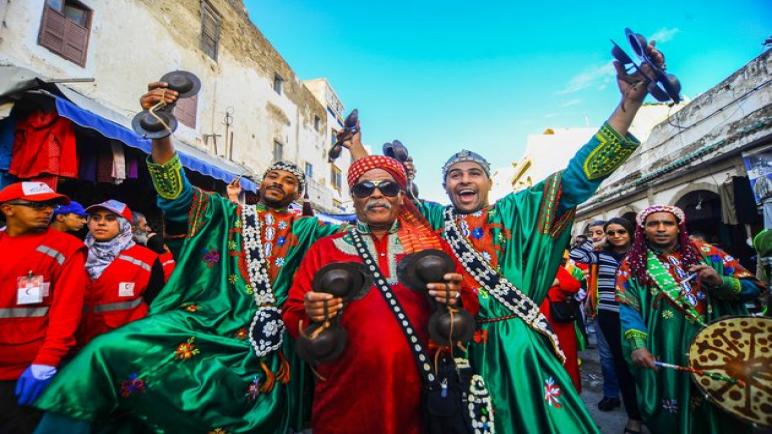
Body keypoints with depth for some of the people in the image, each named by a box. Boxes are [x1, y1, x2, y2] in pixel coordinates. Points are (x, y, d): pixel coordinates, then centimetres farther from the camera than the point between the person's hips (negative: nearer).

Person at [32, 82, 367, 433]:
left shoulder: (306, 230, 15)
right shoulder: (223, 214, 15)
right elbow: (177, 193, 1)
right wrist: (160, 130, -15)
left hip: (262, 342, 0)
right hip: (199, 321, 1)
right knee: (108, 351, -19)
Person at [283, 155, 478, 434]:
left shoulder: (432, 245, 3)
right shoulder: (324, 249, 1)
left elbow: (470, 307, 2)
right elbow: (292, 318, 0)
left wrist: (456, 300, -18)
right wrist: (309, 314, -21)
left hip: (414, 396, 1)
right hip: (343, 399, 0)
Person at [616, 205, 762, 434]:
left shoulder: (704, 252, 4)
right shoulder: (633, 264, -1)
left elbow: (752, 286, 2)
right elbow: (629, 309, -8)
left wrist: (720, 282, -18)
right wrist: (637, 346, -21)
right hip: (665, 354, -1)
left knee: (723, 409, 15)